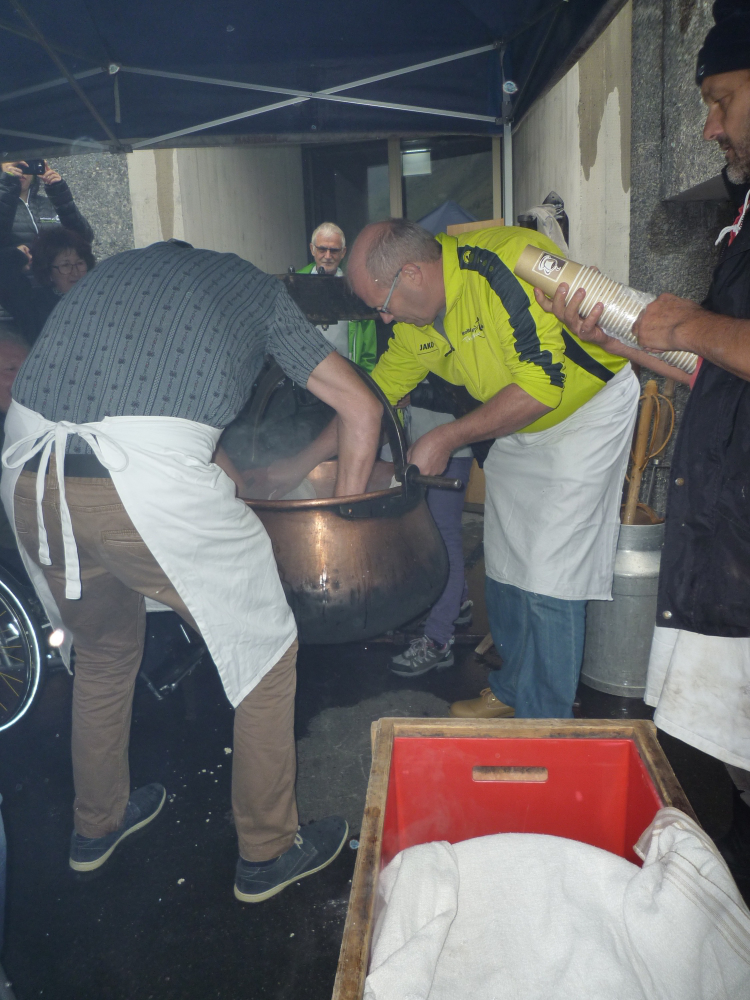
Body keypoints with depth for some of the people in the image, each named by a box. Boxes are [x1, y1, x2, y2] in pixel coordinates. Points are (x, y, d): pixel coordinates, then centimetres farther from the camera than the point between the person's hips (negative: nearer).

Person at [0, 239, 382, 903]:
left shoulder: (117, 267, 32)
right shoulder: (258, 286, 20)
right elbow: (362, 408, 14)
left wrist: (223, 473, 41)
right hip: (151, 482, -6)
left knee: (103, 646, 29)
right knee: (265, 651, 15)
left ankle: (96, 825, 49)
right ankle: (268, 853, 30)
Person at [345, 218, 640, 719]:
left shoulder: (511, 264, -29)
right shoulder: (417, 314, -4)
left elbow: (541, 386, -31)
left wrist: (448, 438, -26)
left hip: (586, 409, -8)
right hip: (516, 423, 8)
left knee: (547, 577, -10)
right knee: (505, 566, 10)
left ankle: (545, 724, 7)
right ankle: (512, 690, 30)